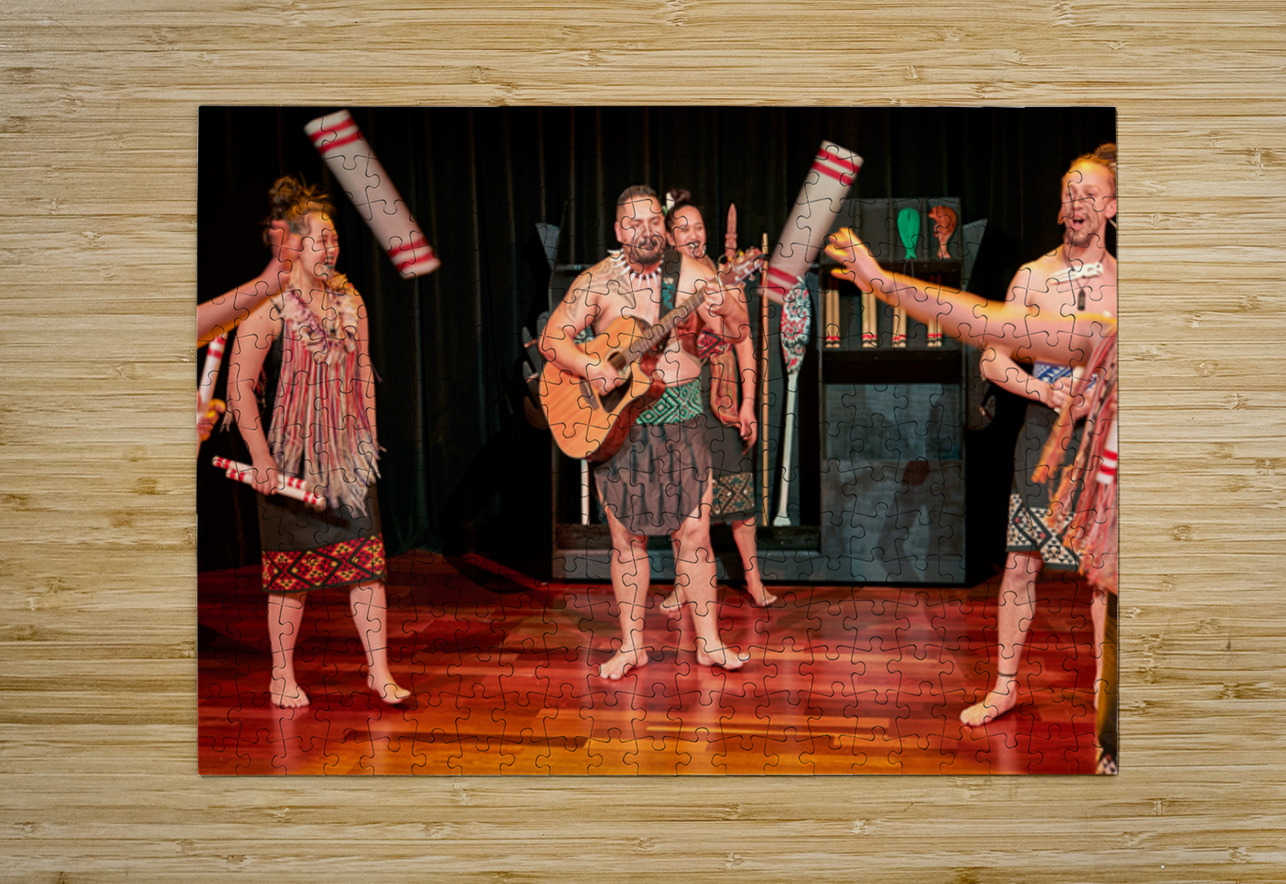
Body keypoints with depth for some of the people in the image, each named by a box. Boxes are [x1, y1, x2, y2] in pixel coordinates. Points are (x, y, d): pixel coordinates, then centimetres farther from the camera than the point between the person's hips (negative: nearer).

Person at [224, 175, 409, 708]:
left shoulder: (349, 301, 8)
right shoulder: (268, 309, -11)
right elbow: (239, 388, -13)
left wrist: (369, 438, 13)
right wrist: (262, 461, -16)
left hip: (348, 456, 5)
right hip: (291, 459, -5)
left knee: (368, 560, 0)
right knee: (291, 570, 3)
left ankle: (379, 671, 8)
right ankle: (282, 677, 18)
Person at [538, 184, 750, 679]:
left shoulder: (690, 275, 0)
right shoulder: (598, 282, -1)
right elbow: (551, 338, -5)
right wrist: (590, 368, -22)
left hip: (680, 420, 0)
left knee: (693, 532, 1)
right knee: (627, 537, 6)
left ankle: (709, 643, 11)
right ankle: (631, 645, 17)